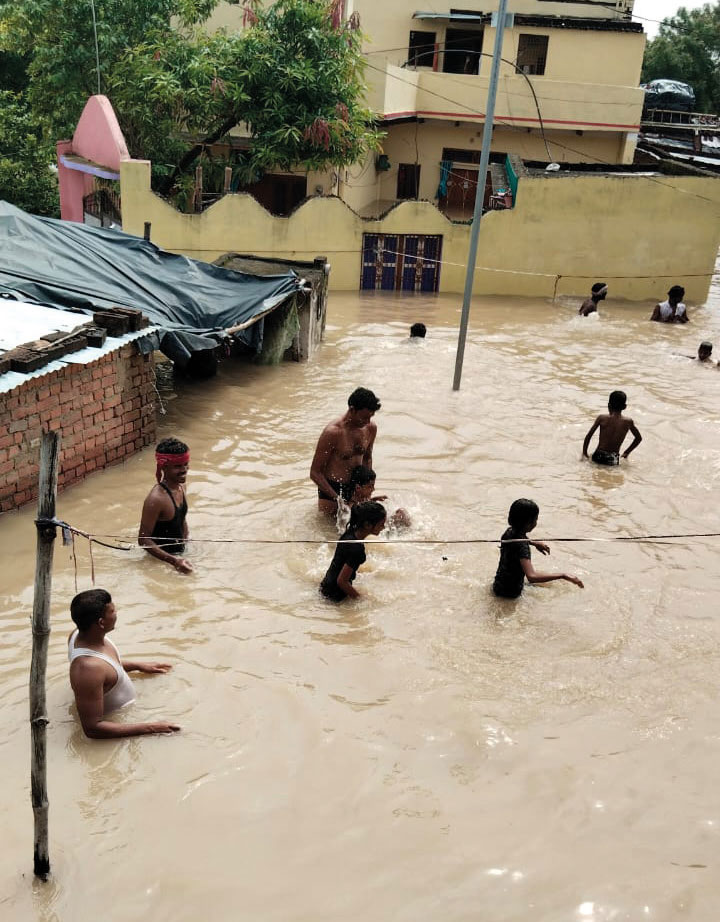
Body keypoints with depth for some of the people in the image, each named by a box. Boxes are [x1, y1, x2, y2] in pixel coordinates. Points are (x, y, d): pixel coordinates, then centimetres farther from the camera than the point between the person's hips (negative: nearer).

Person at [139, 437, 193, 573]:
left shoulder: (181, 488, 0)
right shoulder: (156, 499, -26)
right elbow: (143, 540, -24)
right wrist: (174, 560, -30)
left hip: (179, 553, 7)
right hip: (161, 560, -7)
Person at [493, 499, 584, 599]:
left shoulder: (509, 531, -8)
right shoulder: (521, 546, -32)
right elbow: (531, 577, -47)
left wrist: (534, 543, 11)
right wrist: (563, 575, -47)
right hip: (510, 592, -8)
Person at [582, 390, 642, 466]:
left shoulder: (602, 418, -6)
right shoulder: (628, 422, 0)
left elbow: (588, 436, -1)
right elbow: (639, 438, 16)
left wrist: (584, 454, 11)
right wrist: (626, 452, 26)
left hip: (598, 457, -1)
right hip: (614, 460, 1)